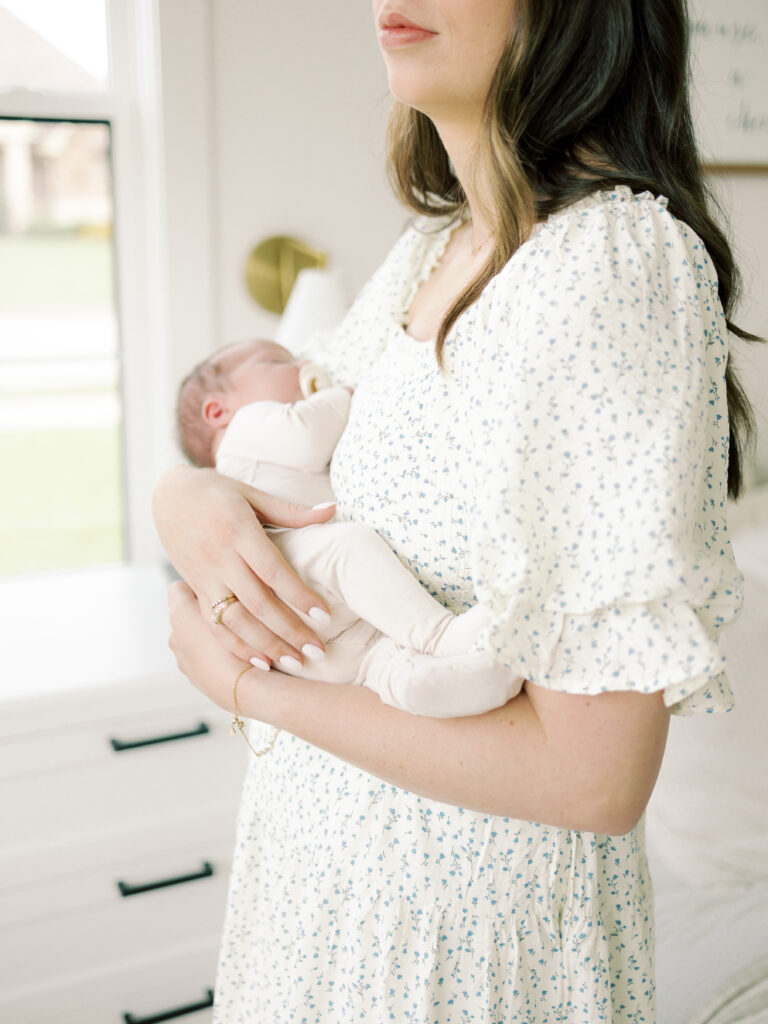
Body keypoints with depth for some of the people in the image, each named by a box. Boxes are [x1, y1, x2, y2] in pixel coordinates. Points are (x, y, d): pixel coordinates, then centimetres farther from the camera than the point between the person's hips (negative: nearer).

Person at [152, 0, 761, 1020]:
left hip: (478, 892, -7)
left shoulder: (621, 259, -24)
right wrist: (189, 495, -13)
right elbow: (259, 425, 12)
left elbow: (595, 777, -26)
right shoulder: (429, 253, 1)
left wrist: (248, 684, -17)